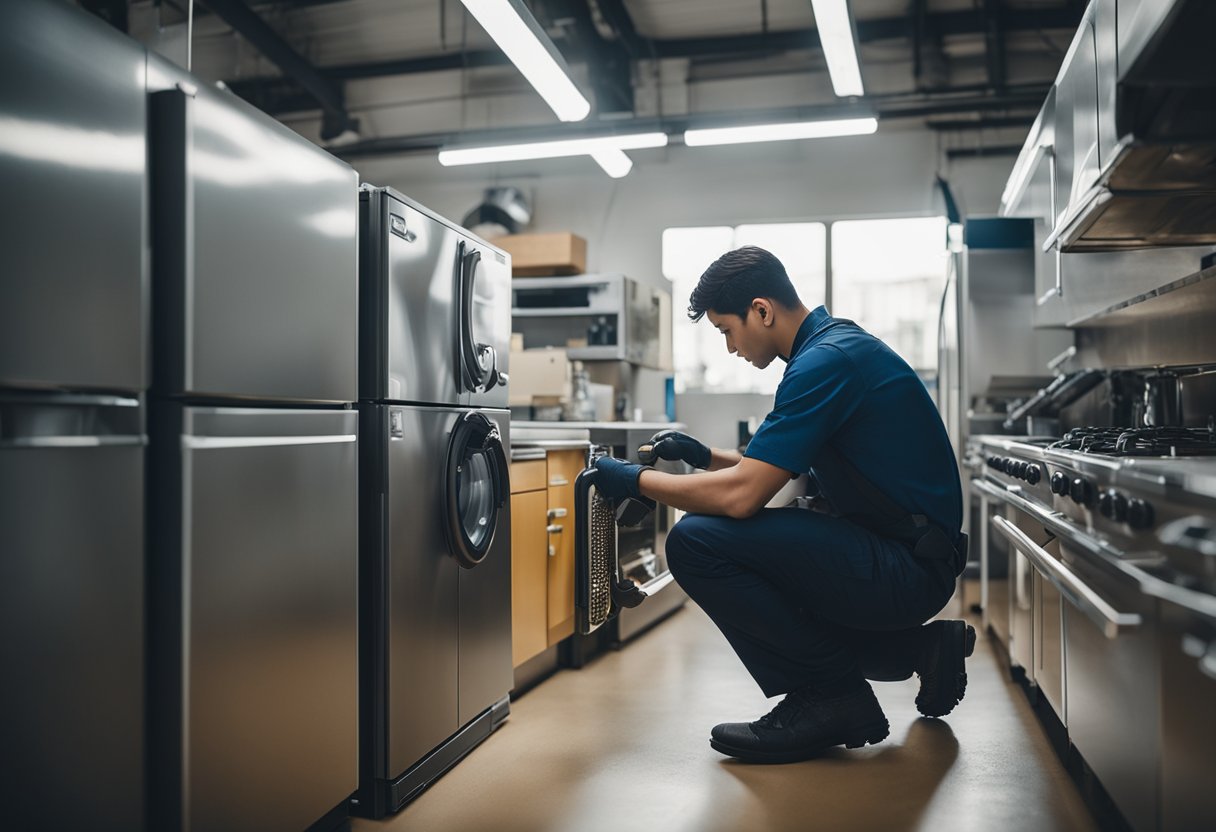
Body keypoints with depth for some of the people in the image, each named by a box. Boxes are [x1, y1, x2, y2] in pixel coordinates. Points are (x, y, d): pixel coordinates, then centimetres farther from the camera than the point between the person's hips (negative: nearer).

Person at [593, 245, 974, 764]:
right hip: (903, 559, 10)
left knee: (696, 541, -19)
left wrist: (636, 480, -10)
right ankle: (913, 648, 18)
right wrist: (705, 457, 17)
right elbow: (774, 469, 26)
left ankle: (829, 695, -5)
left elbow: (741, 495, -23)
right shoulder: (835, 343, 14)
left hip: (904, 567, -10)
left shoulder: (825, 361, -18)